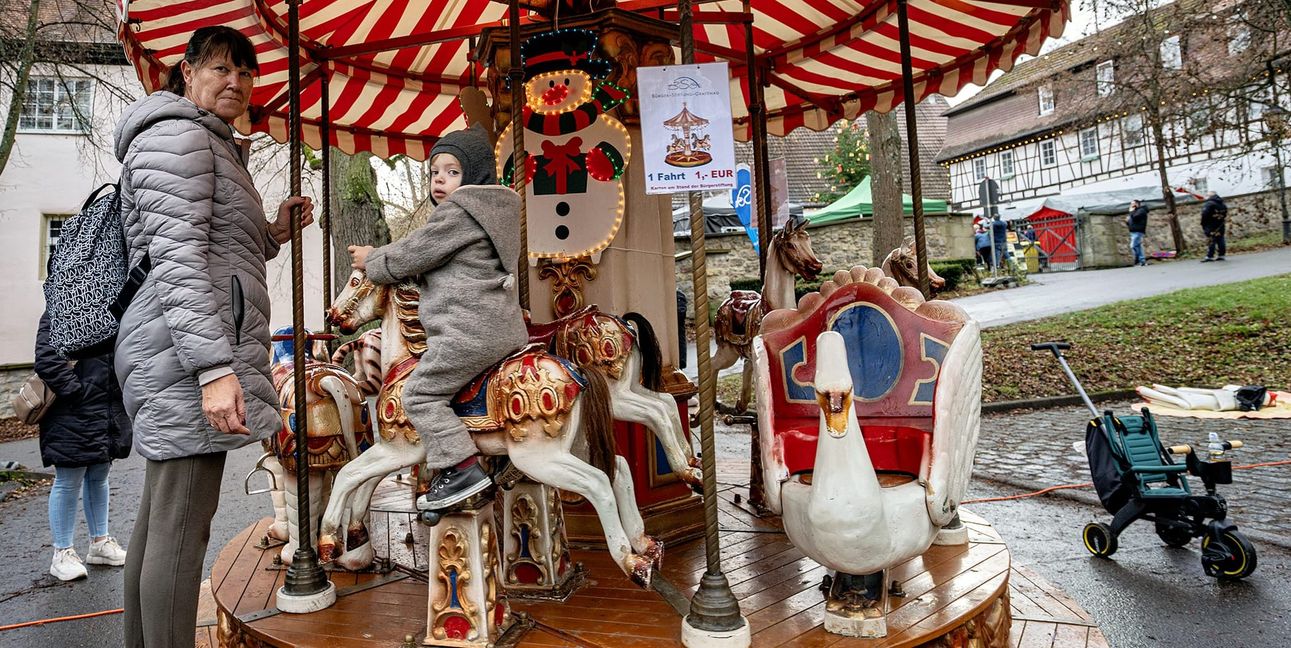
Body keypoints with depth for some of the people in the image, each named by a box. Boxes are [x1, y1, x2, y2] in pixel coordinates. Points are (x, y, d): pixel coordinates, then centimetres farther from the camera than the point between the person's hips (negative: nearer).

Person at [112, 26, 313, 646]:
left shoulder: (214, 144, 26)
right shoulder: (180, 134, -5)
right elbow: (179, 258, -17)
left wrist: (277, 231, 16)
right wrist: (215, 368, -24)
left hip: (190, 345, 11)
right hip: (190, 345, -11)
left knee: (159, 517, 14)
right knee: (182, 525, -10)